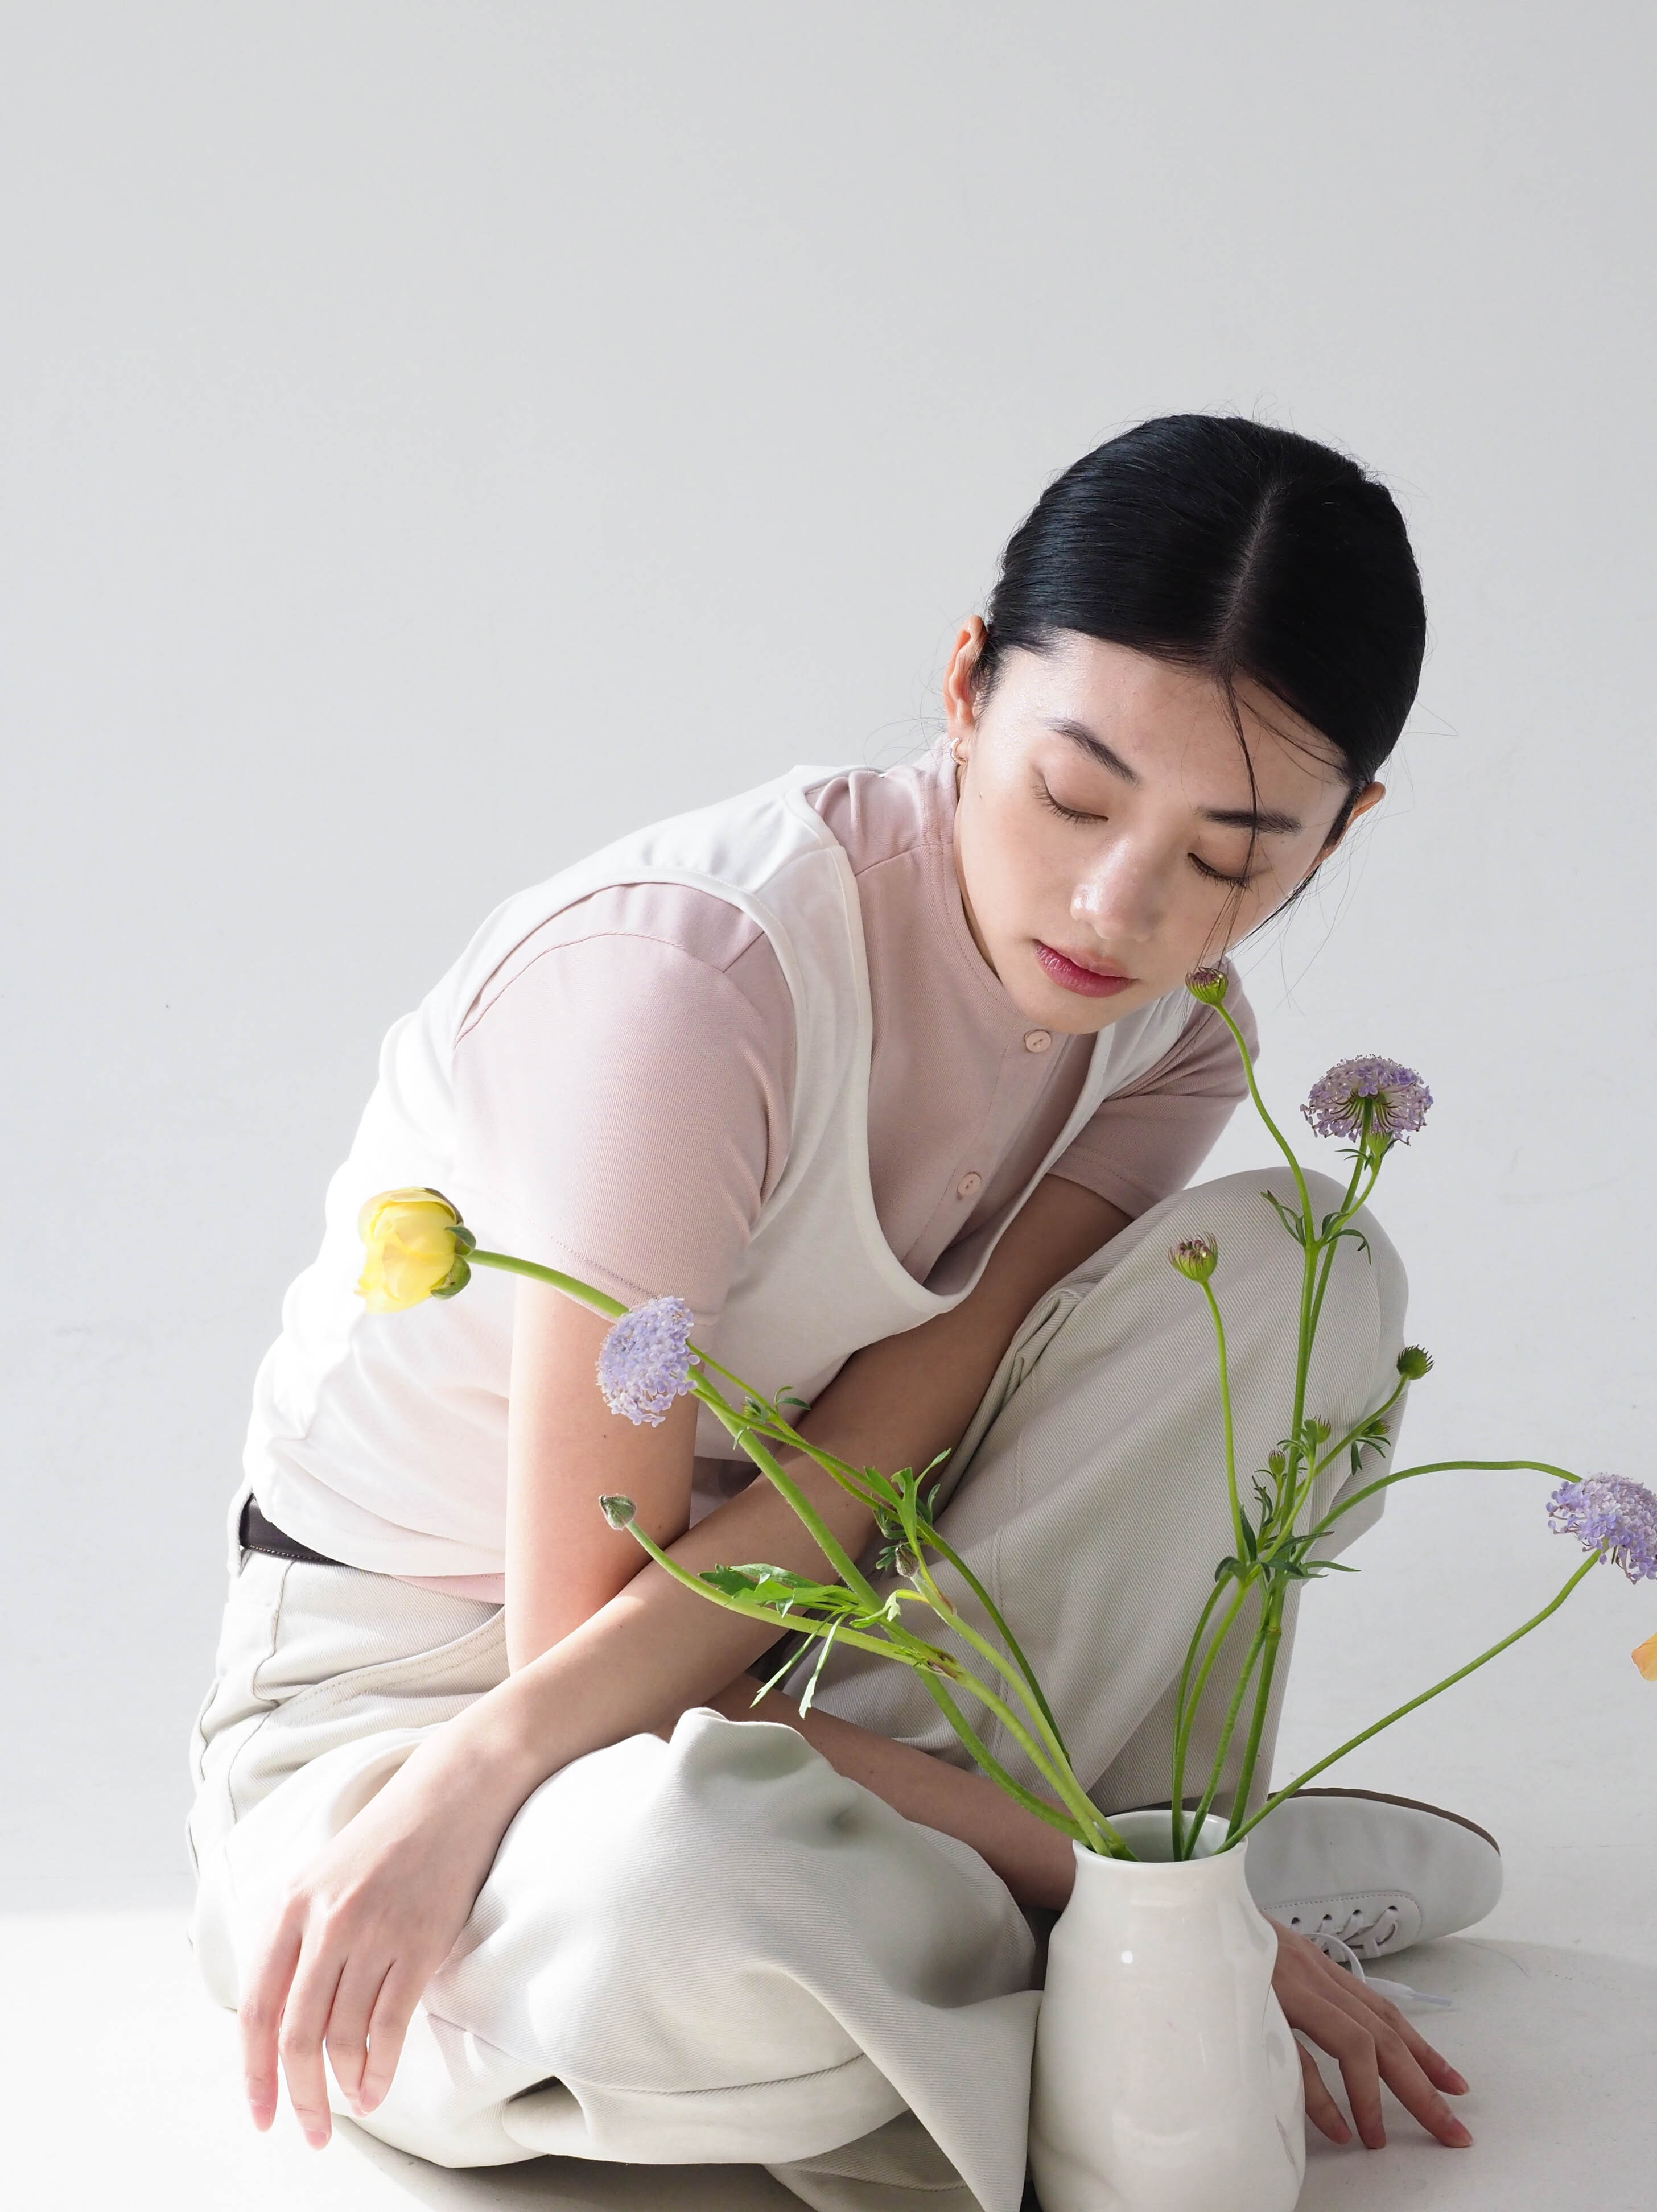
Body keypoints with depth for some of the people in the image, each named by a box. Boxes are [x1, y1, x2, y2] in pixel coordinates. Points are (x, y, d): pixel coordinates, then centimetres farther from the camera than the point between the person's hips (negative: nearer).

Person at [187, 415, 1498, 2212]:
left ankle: (856, 1884, -15)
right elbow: (591, 1627, -25)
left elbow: (832, 1510, -17)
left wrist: (475, 1775, -33)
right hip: (388, 1688, -5)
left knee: (1282, 1263, -13)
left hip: (776, 1676, 6)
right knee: (698, 1887, -43)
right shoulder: (686, 967, -28)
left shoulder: (1169, 1039, -7)